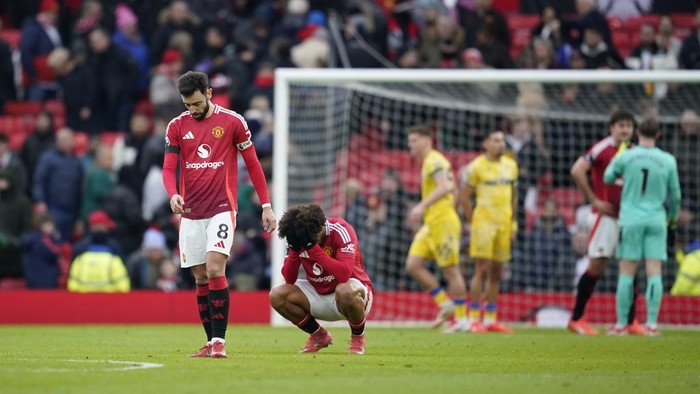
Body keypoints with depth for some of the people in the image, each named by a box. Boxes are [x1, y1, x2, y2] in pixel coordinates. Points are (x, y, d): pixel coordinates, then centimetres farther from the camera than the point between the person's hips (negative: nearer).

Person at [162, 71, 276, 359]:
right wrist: (173, 195, -20)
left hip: (221, 209, -4)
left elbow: (253, 164, 4)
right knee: (200, 278, 5)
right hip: (191, 213, 4)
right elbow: (168, 168, 1)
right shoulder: (177, 127, 5)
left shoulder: (233, 122, -2)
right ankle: (211, 343, 11)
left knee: (214, 270, -18)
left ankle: (219, 341, -18)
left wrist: (266, 206, 2)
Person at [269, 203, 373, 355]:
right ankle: (319, 336, 7)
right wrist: (294, 251, -28)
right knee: (276, 295, -14)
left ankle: (358, 337, -10)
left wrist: (314, 250, -39)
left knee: (345, 291, -41)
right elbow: (289, 280, -12)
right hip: (319, 294, 6)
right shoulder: (297, 236, -10)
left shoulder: (340, 231, -25)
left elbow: (344, 274, -38)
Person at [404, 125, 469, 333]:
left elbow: (445, 187, -30)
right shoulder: (429, 162, 18)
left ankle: (461, 319, 2)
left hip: (442, 222, -10)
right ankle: (445, 304, 7)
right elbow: (451, 189, 26)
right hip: (430, 224, 10)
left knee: (450, 270, -4)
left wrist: (422, 206, -36)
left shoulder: (434, 161, -13)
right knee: (413, 265, 1)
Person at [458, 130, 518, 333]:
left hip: (504, 225, 6)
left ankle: (490, 319, 14)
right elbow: (464, 197, -3)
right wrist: (473, 220, -3)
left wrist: (513, 222, 12)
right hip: (484, 223, -6)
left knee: (496, 272, 8)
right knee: (482, 270, -10)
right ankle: (474, 319, -8)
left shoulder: (511, 165, 11)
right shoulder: (476, 166, -6)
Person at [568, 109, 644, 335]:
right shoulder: (603, 148, -10)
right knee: (597, 265, -6)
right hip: (605, 215, -7)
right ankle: (576, 319, 2)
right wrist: (594, 200, -17)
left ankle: (630, 321, 11)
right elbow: (577, 171, -19)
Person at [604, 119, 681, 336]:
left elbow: (608, 178, 11)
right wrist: (673, 216, 27)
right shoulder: (668, 161, -1)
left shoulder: (626, 157, -5)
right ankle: (652, 324, -5)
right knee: (654, 273, 0)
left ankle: (621, 324, 3)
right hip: (656, 220, 1)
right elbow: (675, 194, 10)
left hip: (631, 220, -1)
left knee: (626, 274, 2)